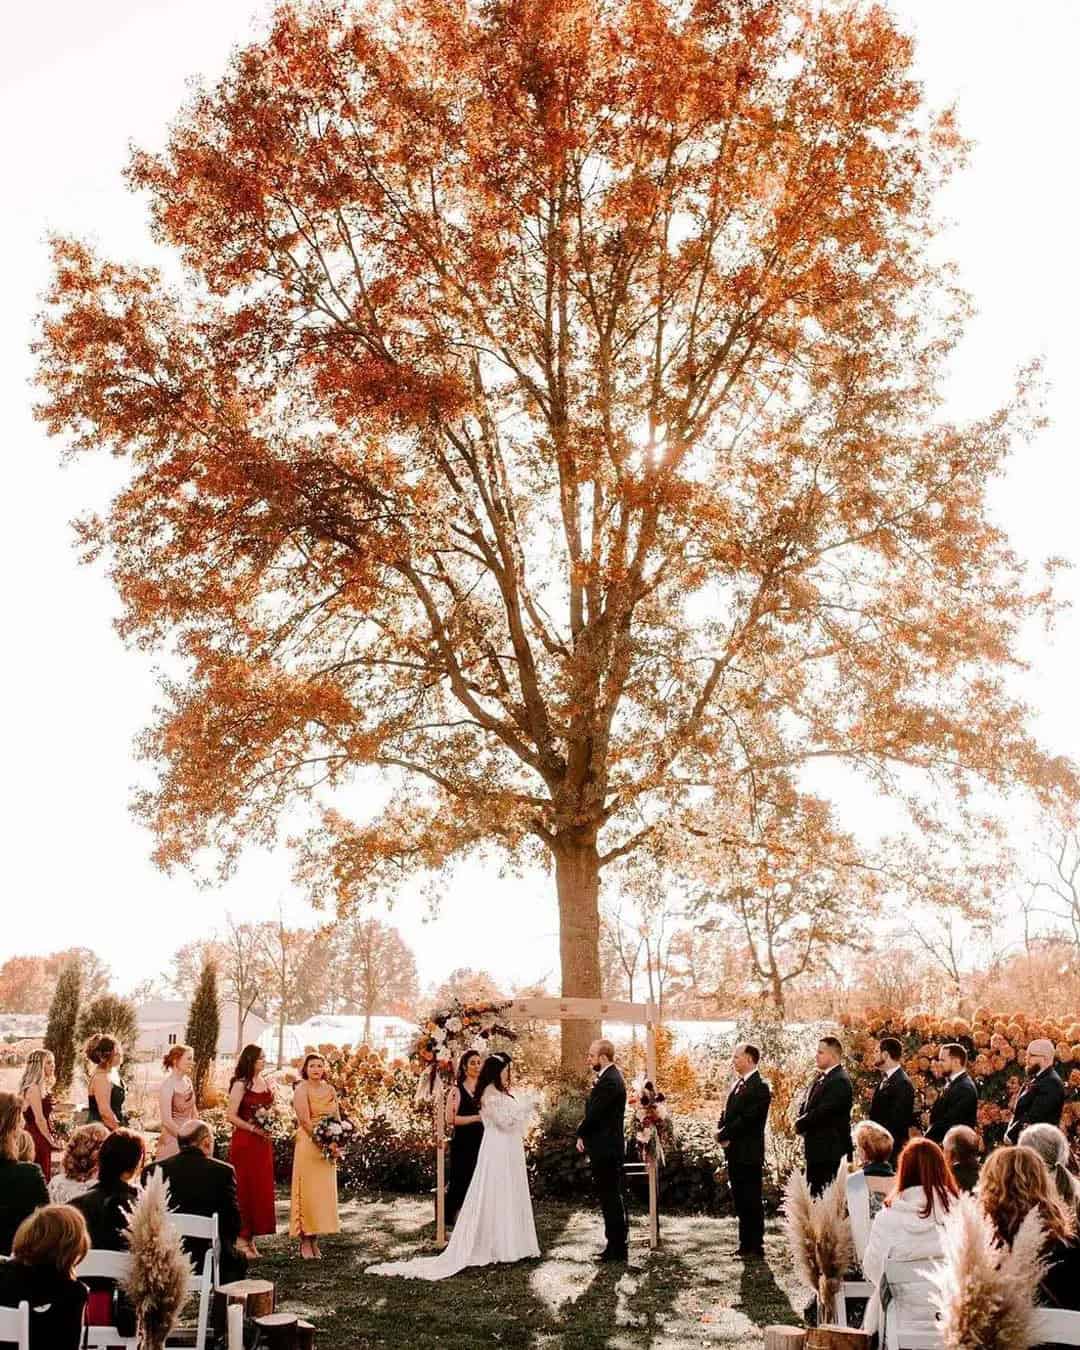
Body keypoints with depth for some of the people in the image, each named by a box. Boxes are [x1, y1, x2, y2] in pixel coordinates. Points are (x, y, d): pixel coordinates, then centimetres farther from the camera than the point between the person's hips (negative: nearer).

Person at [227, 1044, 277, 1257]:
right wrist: (253, 1128, -17)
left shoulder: (266, 1083, 10)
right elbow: (232, 1116, -12)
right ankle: (241, 1239, 5)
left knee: (262, 1189, 7)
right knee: (244, 1189, -2)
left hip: (263, 1143, 6)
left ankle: (252, 1238, 16)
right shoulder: (240, 1084, -9)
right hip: (244, 1142, -6)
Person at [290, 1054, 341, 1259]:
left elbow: (337, 1118, 13)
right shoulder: (302, 1089, -5)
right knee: (307, 1191, -4)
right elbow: (304, 1120, -14)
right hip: (308, 1144, -6)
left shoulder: (330, 1090, 12)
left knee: (324, 1192, 6)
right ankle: (305, 1242, 0)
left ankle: (314, 1240, 12)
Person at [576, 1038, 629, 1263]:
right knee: (613, 1198, 14)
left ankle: (617, 1248, 3)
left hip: (606, 1150, -10)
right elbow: (595, 1111, 15)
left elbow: (594, 1113, -19)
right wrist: (585, 1134, 6)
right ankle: (616, 1246, 22)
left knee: (612, 1198, -3)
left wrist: (581, 1134, -3)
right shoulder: (610, 1077, 14)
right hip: (608, 1148, 10)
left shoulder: (609, 1081, -19)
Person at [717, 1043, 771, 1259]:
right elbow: (727, 1115, 17)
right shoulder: (737, 1085, 16)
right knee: (740, 1201, 12)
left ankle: (755, 1247, 6)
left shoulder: (760, 1087, -13)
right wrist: (722, 1133, -1)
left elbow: (747, 1119, -19)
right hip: (734, 1153, 8)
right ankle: (745, 1245, 20)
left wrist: (724, 1135, -13)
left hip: (749, 1153, -8)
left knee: (752, 1201, -1)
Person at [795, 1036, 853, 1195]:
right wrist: (801, 1121, -3)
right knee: (814, 1194, 13)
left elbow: (823, 1112, -23)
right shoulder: (820, 1077, 14)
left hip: (831, 1150, -9)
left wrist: (801, 1125, -10)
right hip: (817, 1148, 9)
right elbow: (807, 1106, 17)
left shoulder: (840, 1081, -17)